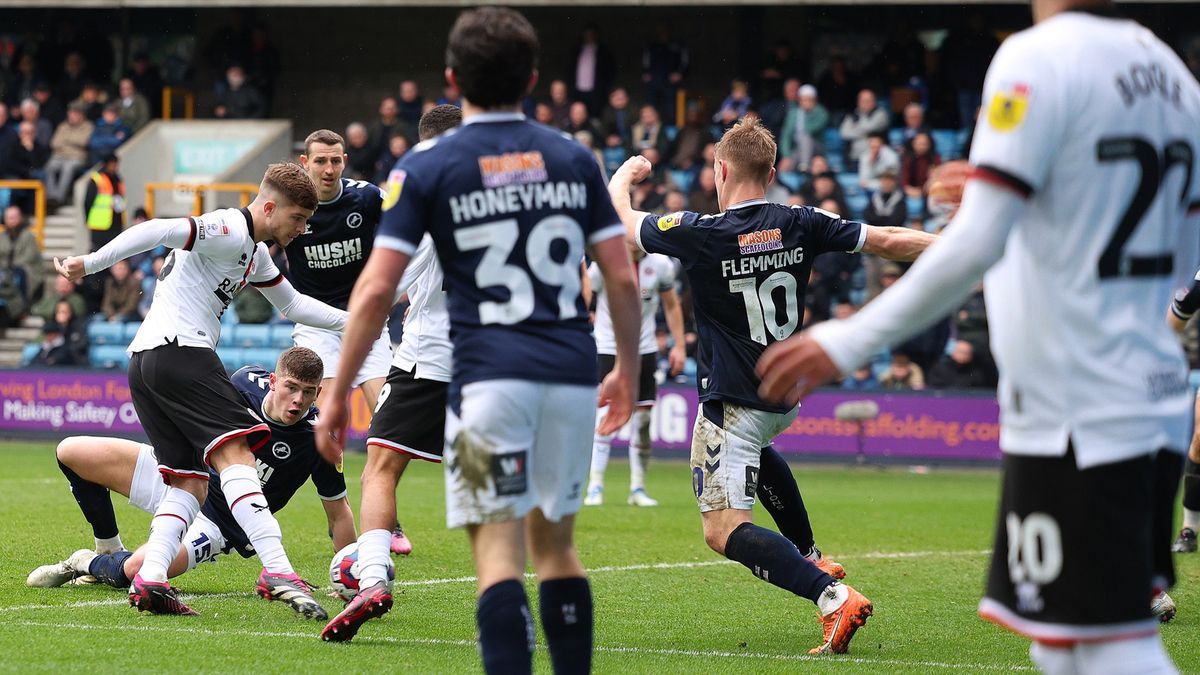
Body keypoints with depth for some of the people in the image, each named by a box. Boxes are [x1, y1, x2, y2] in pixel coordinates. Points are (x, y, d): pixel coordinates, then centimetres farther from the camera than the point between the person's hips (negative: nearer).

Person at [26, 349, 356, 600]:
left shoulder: (317, 440, -23)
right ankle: (109, 550, 16)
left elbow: (339, 513, -13)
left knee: (137, 569, -32)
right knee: (70, 452, -1)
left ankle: (90, 565, 4)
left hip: (218, 522, -5)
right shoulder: (248, 381, -14)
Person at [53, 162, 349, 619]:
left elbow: (291, 304, 39)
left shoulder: (254, 253, 25)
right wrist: (90, 263, -24)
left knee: (190, 483, 6)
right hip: (179, 352, -11)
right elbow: (158, 231, -19)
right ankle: (277, 571, -30)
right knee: (234, 453, -18)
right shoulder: (230, 231, -8)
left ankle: (150, 579, -10)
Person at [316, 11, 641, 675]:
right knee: (554, 542, 18)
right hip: (572, 372, 4)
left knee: (499, 552, -6)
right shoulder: (574, 160, 10)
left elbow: (376, 289, -6)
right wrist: (628, 371, 21)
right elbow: (623, 278, 8)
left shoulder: (426, 167, 0)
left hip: (489, 371, -4)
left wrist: (338, 393, 1)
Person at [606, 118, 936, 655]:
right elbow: (887, 242, -2)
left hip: (733, 403, -7)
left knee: (724, 531, -10)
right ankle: (809, 556, 41)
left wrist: (623, 175, 20)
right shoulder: (799, 225, -8)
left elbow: (618, 219, -2)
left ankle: (832, 596, -28)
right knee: (753, 450, 40)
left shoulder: (697, 233, -19)